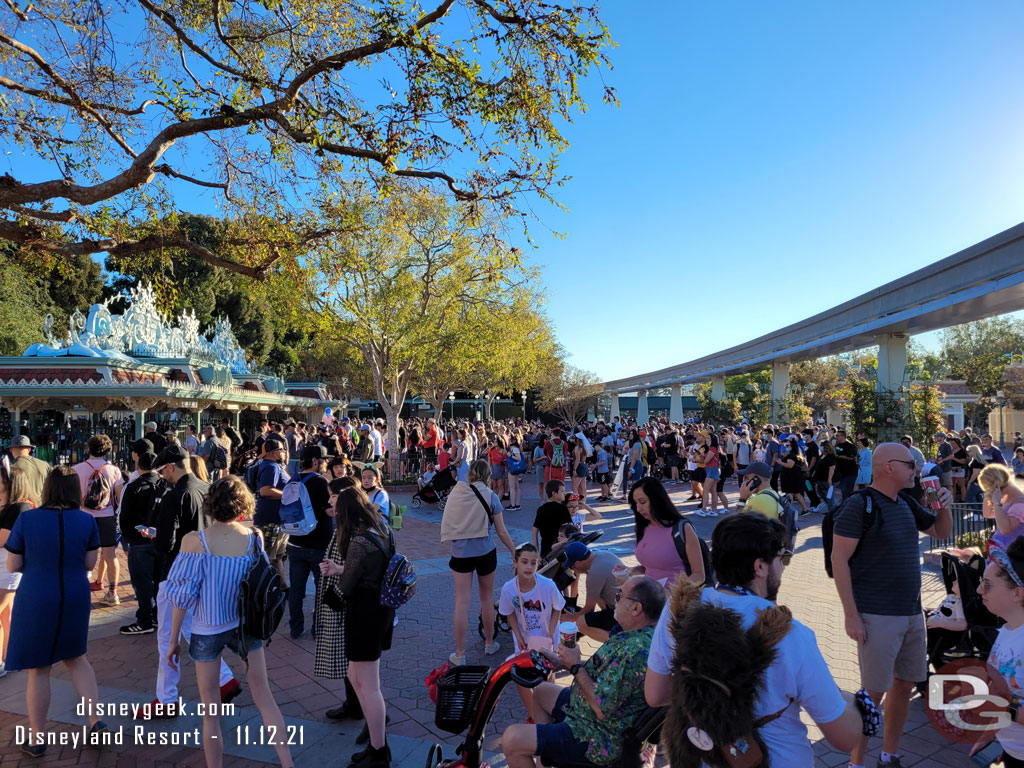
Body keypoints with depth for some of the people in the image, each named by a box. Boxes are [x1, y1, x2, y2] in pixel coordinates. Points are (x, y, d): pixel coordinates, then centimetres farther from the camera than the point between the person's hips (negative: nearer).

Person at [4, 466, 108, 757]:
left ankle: (37, 740, 25)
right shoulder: (87, 521, -9)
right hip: (75, 600, 2)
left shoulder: (26, 519, -14)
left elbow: (13, 566, -6)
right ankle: (96, 721, 19)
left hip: (35, 602, -2)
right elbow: (90, 563, -3)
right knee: (75, 657, 22)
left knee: (38, 669, 13)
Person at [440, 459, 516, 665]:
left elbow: (449, 523, 8)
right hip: (485, 551, -1)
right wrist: (514, 552, 7)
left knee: (461, 601, 4)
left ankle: (459, 655, 9)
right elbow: (501, 532, -5)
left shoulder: (455, 492, -1)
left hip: (460, 552, 1)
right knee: (487, 598, 16)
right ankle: (489, 644, 32)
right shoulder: (490, 496, -8)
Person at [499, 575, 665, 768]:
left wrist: (576, 667, -19)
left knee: (511, 740, -17)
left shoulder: (635, 650, -32)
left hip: (601, 738, -11)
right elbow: (604, 673, 12)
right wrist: (564, 662, 4)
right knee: (540, 691, 28)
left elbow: (602, 708, -31)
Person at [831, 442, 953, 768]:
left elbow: (942, 531, 23)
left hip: (912, 613, 8)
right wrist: (851, 615, -18)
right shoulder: (859, 505, -14)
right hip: (877, 616, -7)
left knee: (905, 684, 15)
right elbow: (839, 560, -15)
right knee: (873, 692, 0)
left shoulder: (906, 503, 8)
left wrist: (944, 506, 1)